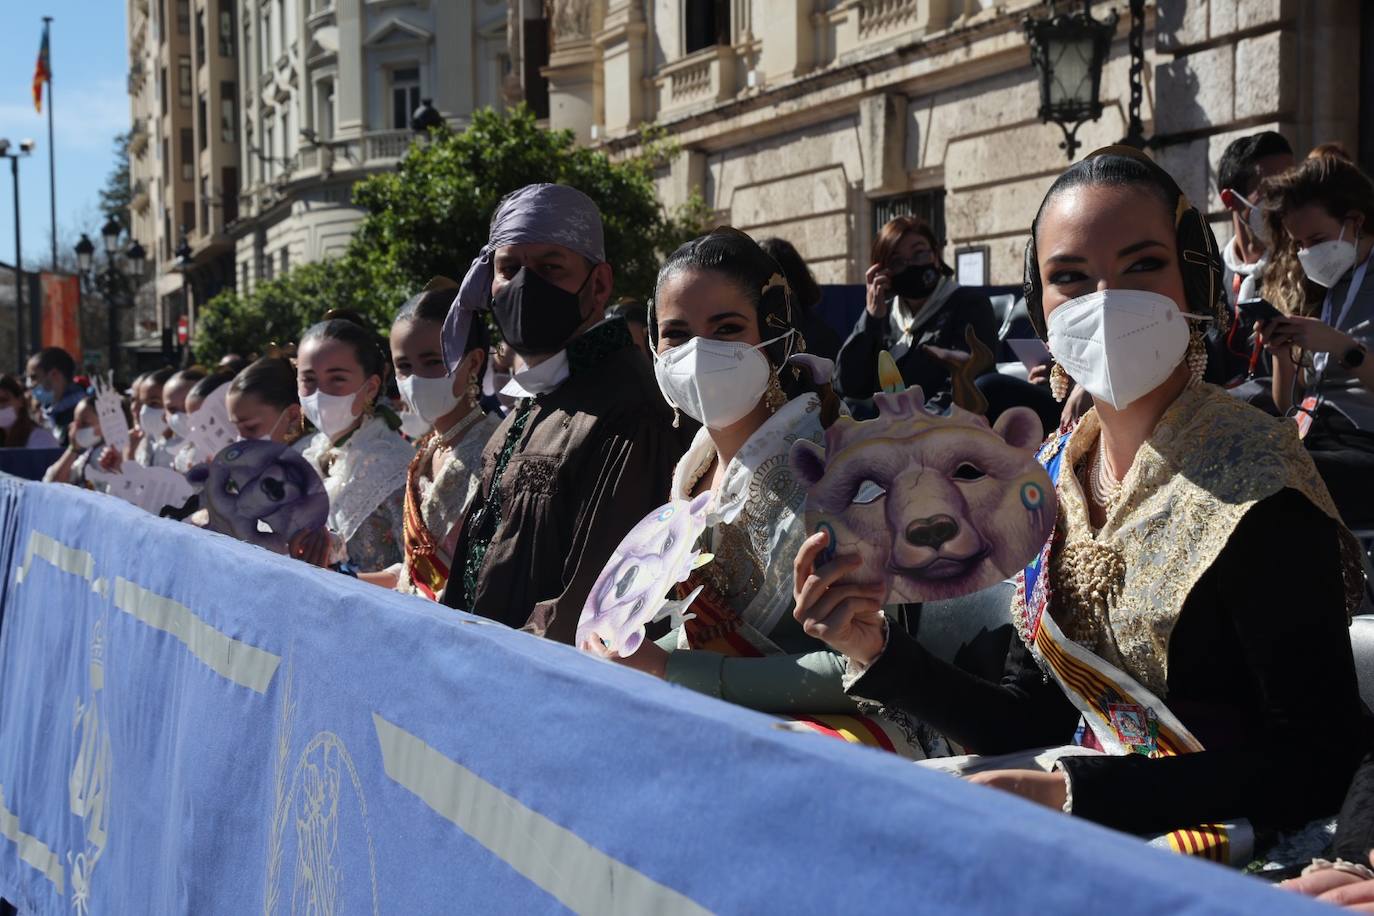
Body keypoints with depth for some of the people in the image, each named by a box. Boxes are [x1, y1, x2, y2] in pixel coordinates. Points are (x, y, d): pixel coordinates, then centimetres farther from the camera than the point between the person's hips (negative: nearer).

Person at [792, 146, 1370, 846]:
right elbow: (1032, 722, 6)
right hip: (1101, 830, 6)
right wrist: (876, 649, -9)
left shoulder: (1255, 494, -18)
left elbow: (1318, 764, -20)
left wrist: (1071, 792, -27)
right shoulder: (1054, 474, 3)